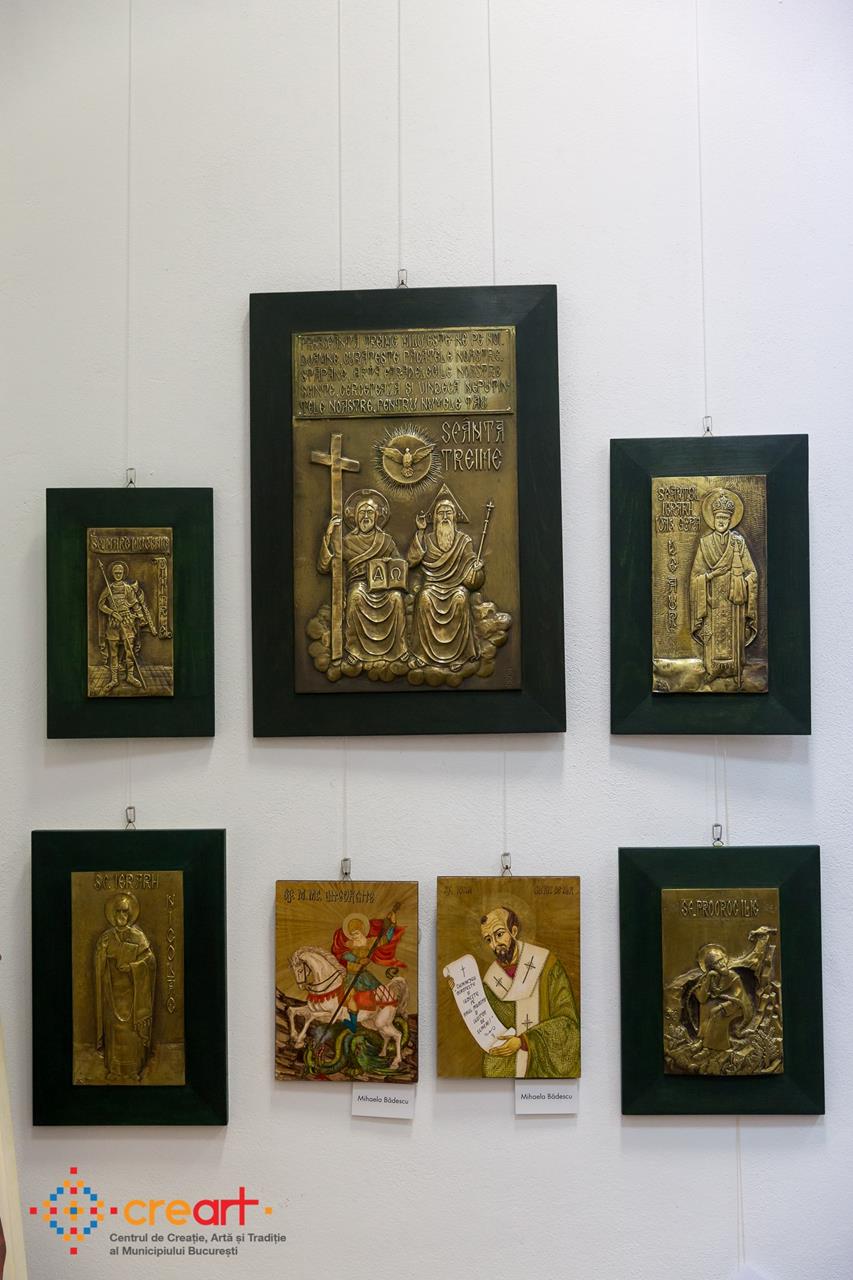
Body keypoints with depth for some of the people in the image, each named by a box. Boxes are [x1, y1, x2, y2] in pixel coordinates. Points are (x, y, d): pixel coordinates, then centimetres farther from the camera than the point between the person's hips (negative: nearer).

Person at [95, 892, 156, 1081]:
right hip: (114, 991, 1)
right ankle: (114, 1068, 12)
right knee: (114, 1028, 2)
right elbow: (100, 966, -3)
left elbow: (149, 960, -7)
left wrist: (129, 967, -17)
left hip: (134, 991, -1)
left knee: (134, 1027, 0)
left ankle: (135, 1068, 10)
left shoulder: (139, 936, 1)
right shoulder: (106, 938, 3)